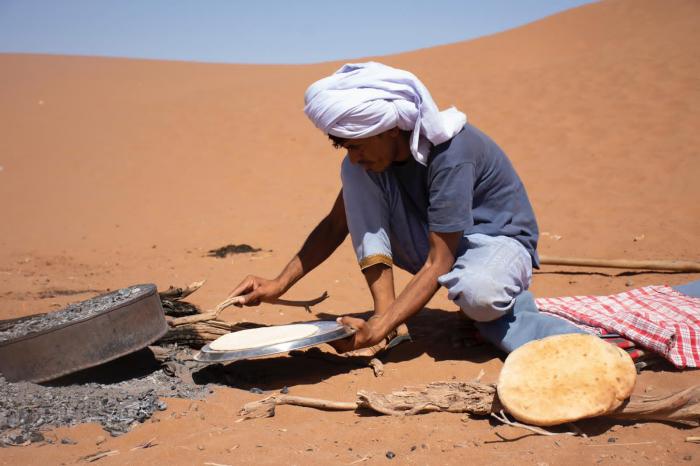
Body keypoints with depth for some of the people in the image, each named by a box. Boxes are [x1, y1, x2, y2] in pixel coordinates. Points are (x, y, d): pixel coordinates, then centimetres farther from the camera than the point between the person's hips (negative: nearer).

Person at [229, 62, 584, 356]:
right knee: (357, 174, -16)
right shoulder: (369, 154, -9)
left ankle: (507, 301, -4)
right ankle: (385, 310, -18)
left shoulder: (451, 155, -31)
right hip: (437, 245, 6)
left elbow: (439, 264, -31)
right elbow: (336, 225, 0)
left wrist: (378, 331, -38)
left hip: (498, 240, -6)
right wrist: (279, 285, -8)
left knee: (478, 293, -44)